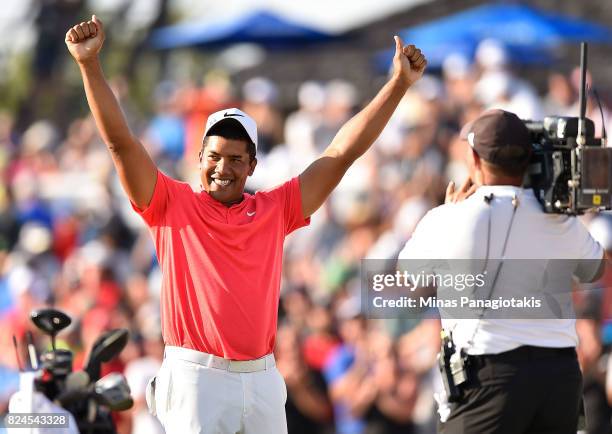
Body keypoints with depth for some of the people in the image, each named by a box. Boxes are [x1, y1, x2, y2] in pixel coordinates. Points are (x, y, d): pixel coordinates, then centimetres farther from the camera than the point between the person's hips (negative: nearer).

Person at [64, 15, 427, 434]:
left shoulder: (275, 209, 11)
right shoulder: (173, 204, 4)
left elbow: (343, 152, 11)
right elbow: (121, 142, -3)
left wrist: (398, 84, 8)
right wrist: (90, 65, -12)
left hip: (262, 379, 3)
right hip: (195, 378, -3)